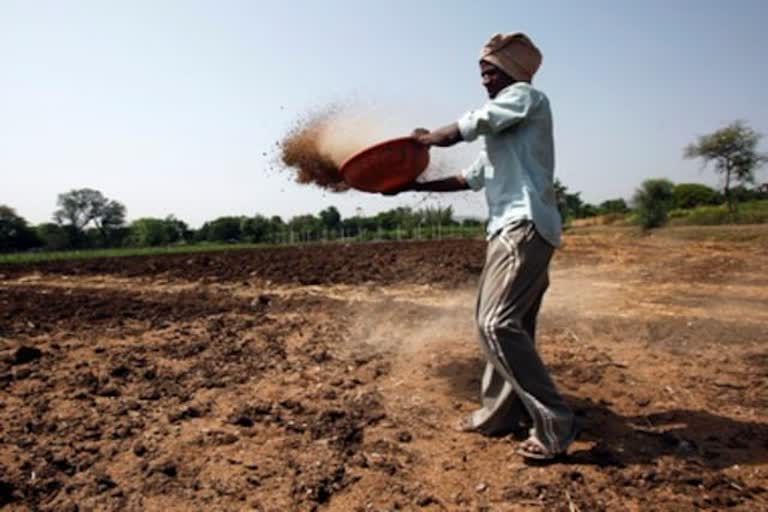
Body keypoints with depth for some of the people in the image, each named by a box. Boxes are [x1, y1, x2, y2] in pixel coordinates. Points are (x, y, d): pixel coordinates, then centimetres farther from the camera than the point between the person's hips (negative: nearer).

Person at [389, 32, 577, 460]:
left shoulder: (526, 97, 0)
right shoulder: (499, 133, 27)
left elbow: (461, 130, -7)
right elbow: (469, 179, 29)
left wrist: (421, 138, 13)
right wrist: (414, 185, 27)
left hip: (525, 228, -10)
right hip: (511, 230, 10)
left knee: (497, 324, -17)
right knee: (504, 324, 12)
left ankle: (556, 424, -10)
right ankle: (499, 413, 22)